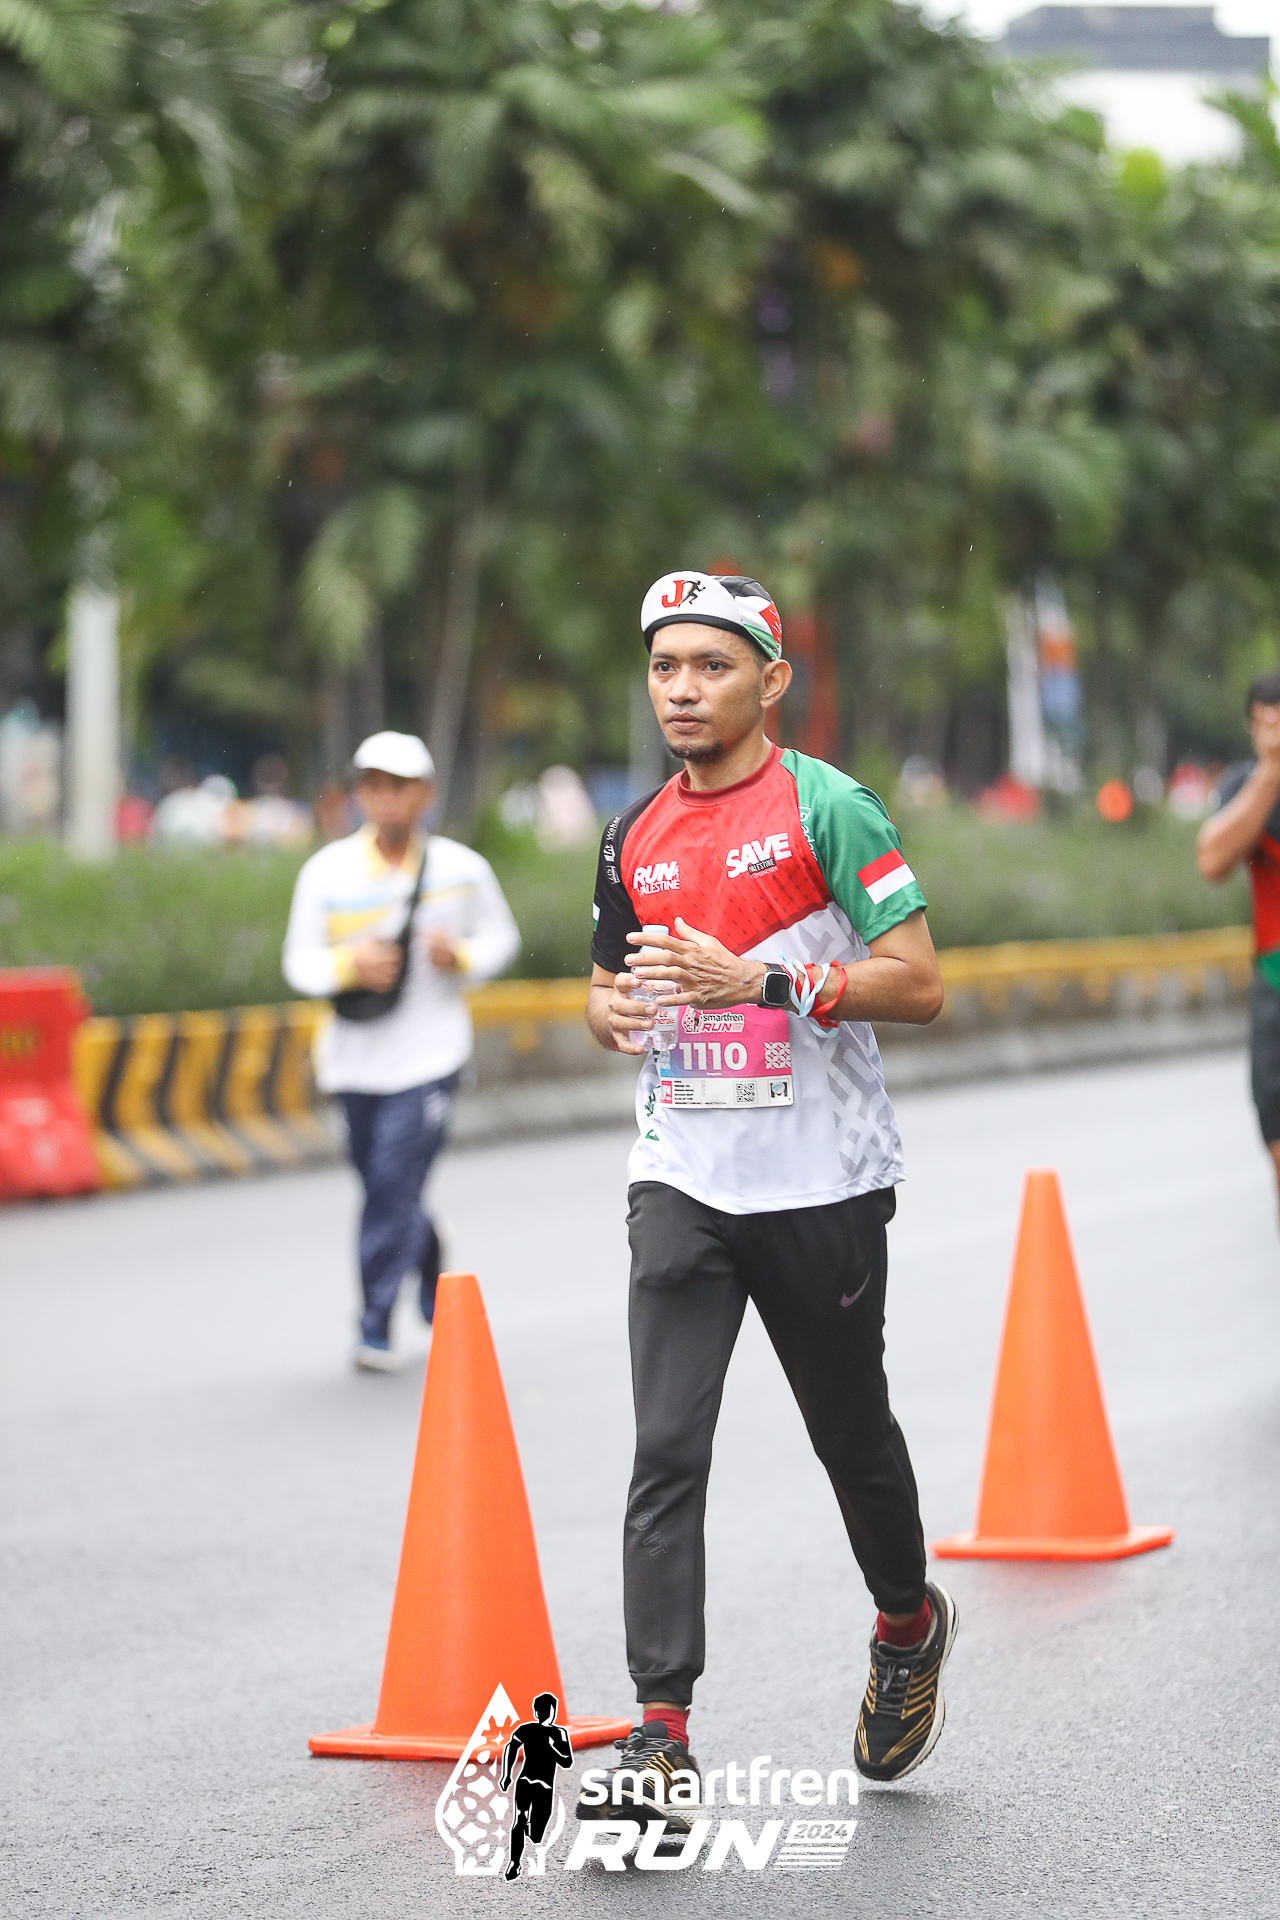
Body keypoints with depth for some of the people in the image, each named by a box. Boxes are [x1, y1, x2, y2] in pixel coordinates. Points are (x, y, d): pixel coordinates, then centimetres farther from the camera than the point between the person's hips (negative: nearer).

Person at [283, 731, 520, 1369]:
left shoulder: (462, 869, -3)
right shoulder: (327, 872, -4)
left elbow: (501, 935, 11)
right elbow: (299, 959, 0)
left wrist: (461, 957, -10)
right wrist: (349, 964, -20)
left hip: (429, 1056, -2)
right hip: (357, 1056, 2)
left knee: (395, 1182, -13)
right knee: (383, 1189, 11)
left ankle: (375, 1327, -4)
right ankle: (438, 1302, 34)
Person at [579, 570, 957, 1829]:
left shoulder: (826, 808, -7)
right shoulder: (635, 837, 10)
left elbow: (919, 984, -12)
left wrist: (757, 979, -21)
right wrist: (613, 1008, -1)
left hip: (822, 1183, -3)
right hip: (680, 1183, 4)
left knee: (852, 1435, 12)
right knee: (667, 1452, -9)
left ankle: (909, 1624, 41)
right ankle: (661, 1740, -12)